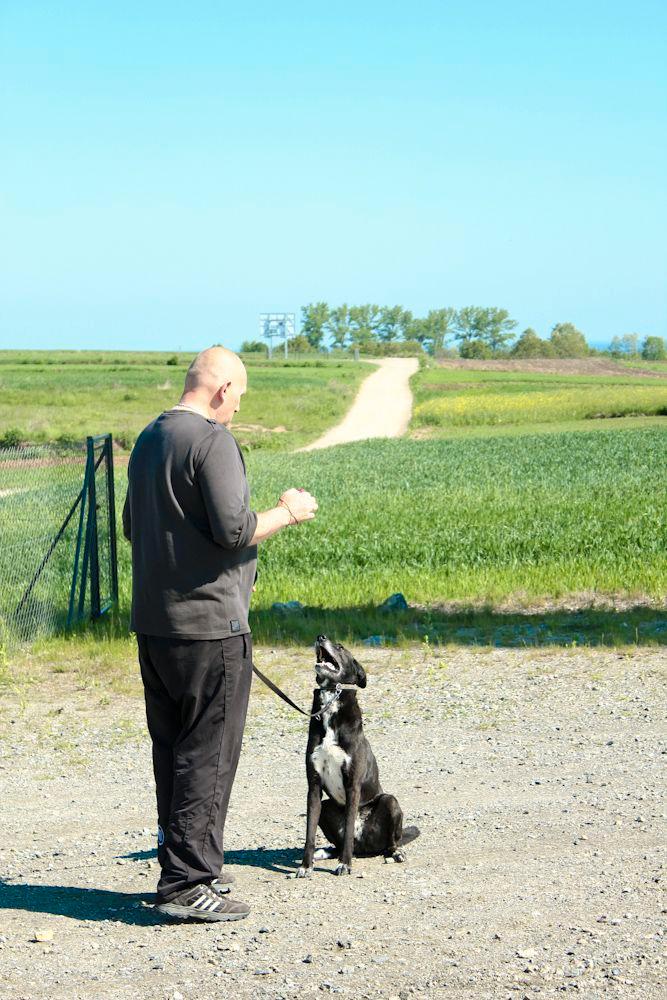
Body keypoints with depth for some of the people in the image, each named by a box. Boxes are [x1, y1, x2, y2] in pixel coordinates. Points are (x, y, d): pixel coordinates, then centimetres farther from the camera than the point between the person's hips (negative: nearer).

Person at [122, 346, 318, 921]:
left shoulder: (149, 438, 13)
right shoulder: (213, 441, -15)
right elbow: (234, 530, -22)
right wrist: (288, 512, -6)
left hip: (151, 622, 9)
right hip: (208, 622, -9)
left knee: (172, 750, 15)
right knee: (208, 754, -3)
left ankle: (183, 866, 25)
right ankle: (188, 883, -1)